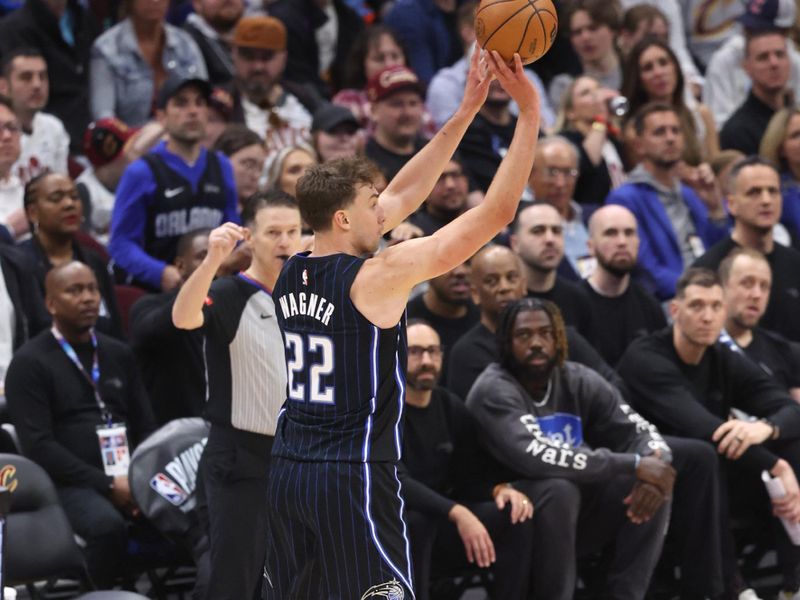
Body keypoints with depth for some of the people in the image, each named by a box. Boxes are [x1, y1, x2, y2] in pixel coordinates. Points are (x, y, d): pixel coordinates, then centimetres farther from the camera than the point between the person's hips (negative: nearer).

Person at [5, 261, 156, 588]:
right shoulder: (30, 363, 1)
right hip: (70, 484, -5)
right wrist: (107, 485, -15)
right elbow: (38, 445, -8)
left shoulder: (119, 355, 19)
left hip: (129, 477, 5)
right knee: (108, 525, -37)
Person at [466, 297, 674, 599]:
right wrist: (633, 464, -31)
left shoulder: (578, 381, 1)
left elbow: (641, 432, 0)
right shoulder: (493, 392, -18)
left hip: (576, 516, 6)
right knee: (559, 488, -35)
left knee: (656, 483, -10)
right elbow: (534, 458, -33)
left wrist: (653, 464, -27)